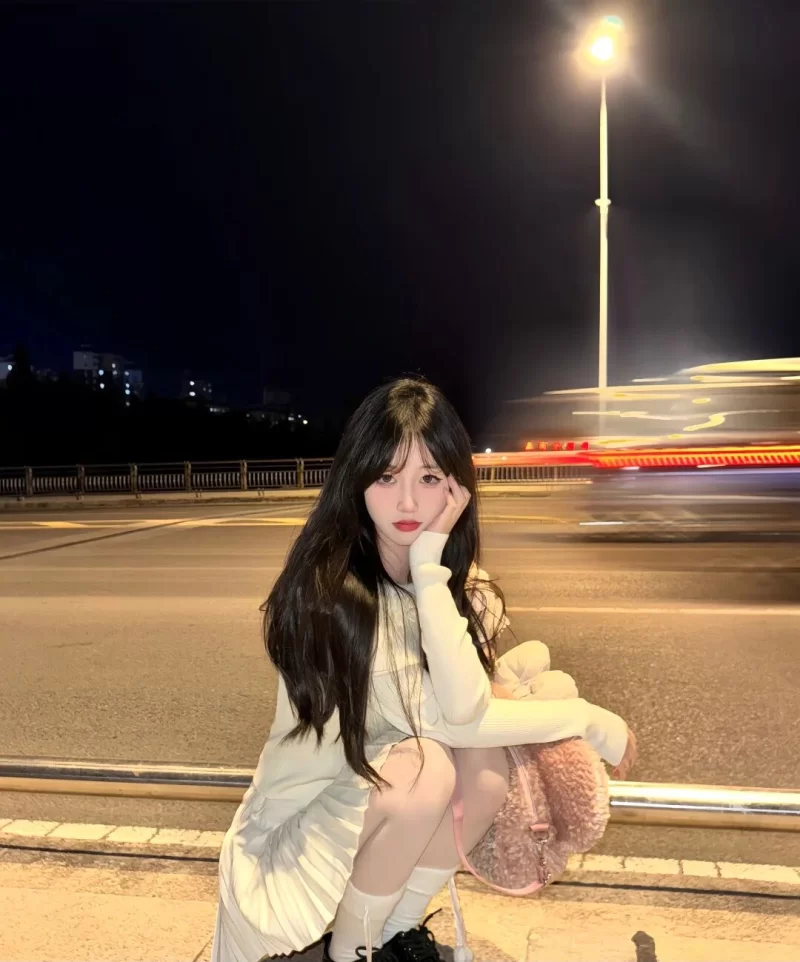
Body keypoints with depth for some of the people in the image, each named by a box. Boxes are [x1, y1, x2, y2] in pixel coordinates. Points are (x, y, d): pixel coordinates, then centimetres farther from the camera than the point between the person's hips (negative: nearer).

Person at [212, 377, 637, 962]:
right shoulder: (330, 589, -26)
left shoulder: (455, 577, -6)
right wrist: (590, 719, -18)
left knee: (485, 758, -22)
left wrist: (430, 564, -30)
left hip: (390, 806, 5)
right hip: (300, 831, -5)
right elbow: (441, 718, -25)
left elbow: (464, 704, -24)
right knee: (426, 766, -31)